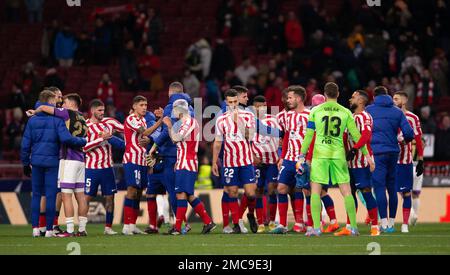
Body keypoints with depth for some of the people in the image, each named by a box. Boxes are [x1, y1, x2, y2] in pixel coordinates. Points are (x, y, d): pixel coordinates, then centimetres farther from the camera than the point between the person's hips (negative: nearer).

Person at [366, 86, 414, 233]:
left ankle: (384, 222, -11)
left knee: (379, 187, -5)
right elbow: (409, 133, 2)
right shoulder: (397, 112, 8)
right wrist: (406, 140, 24)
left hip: (377, 152, -4)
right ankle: (391, 222, 17)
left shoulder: (369, 110, 1)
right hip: (393, 152, 4)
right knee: (392, 187, 12)